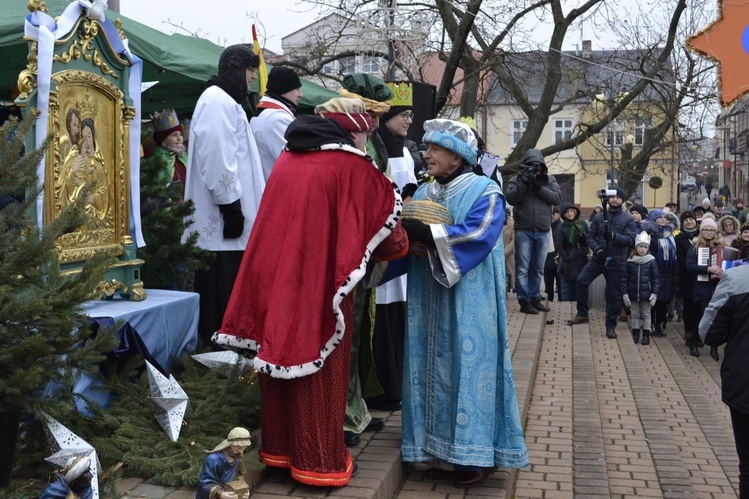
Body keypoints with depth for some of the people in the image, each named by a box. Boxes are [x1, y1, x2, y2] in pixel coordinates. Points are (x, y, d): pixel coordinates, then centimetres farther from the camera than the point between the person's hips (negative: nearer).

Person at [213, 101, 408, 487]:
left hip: (276, 278, 6)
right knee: (319, 371, 5)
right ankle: (320, 461, 15)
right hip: (320, 283, -6)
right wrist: (401, 246, 21)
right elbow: (383, 218, 2)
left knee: (281, 356, 16)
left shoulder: (287, 159, 12)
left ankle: (280, 448, 28)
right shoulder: (352, 167, -6)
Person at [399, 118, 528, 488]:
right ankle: (441, 447, 15)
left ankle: (475, 452, 6)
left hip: (468, 303, -6)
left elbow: (477, 234, -19)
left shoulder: (484, 192, -4)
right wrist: (402, 231, -13)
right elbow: (411, 234, 11)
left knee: (467, 367, -3)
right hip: (430, 301, 6)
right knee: (434, 369, 6)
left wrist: (426, 233, -23)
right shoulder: (423, 193, 15)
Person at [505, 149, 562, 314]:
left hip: (543, 231, 3)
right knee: (523, 268, -3)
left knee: (538, 268, 11)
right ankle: (524, 300, 2)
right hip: (523, 230, -3)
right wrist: (523, 183, -17)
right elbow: (511, 199, -9)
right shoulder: (517, 179, 3)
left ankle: (535, 298, 21)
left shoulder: (549, 180, 9)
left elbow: (557, 198, -4)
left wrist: (539, 187, -13)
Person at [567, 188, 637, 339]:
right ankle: (582, 314, 3)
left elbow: (630, 240, -12)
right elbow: (590, 236, 2)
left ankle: (611, 326, 17)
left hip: (616, 262, -2)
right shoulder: (599, 217, 5)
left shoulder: (628, 219, -1)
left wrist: (614, 236, -29)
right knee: (581, 280, -13)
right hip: (598, 258, 2)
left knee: (614, 295, 4)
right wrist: (597, 249, -17)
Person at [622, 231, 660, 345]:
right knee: (635, 314, 11)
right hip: (633, 294, 2)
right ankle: (635, 335, 21)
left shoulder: (651, 262, -6)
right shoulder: (630, 262, -2)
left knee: (646, 314, 9)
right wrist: (625, 293, -5)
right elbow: (625, 279, 0)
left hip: (646, 294, -1)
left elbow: (656, 279, -4)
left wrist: (654, 294, -10)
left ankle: (646, 335, 18)